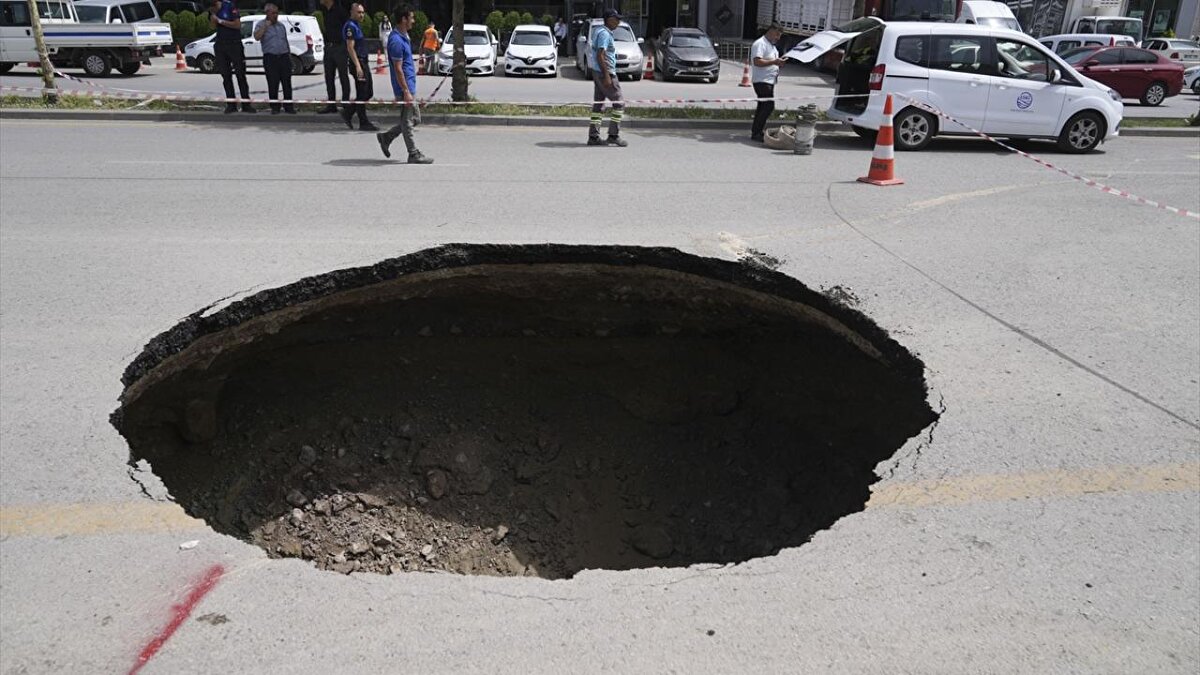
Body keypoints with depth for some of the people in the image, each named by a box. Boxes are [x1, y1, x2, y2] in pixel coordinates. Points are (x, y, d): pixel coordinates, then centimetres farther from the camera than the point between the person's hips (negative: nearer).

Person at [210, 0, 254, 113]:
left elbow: (238, 25, -13)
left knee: (240, 74, -4)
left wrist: (220, 20, -14)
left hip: (234, 43, -5)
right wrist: (213, 14, -9)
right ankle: (231, 105, 6)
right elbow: (212, 26, 6)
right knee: (226, 75, 4)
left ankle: (246, 105, -2)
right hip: (220, 45, 5)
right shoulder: (211, 10, 7)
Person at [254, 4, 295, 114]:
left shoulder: (281, 25, 18)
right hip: (270, 57, -3)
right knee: (273, 84, -4)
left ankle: (289, 106, 6)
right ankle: (274, 107, 2)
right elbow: (257, 37, -12)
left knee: (287, 83, 1)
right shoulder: (261, 25, 5)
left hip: (284, 56, 3)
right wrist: (265, 26, -13)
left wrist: (289, 55, 18)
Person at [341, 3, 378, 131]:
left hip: (364, 62, 10)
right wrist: (358, 66, -25)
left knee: (368, 93, 12)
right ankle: (364, 123, -1)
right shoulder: (350, 27, -12)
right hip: (358, 63, -10)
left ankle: (347, 112, 19)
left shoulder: (357, 26, 19)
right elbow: (350, 48, -19)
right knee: (362, 94, -6)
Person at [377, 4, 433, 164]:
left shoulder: (403, 36, 11)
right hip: (404, 88, -10)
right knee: (407, 122, 0)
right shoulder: (396, 41, -20)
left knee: (415, 118, 16)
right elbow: (398, 69, -21)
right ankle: (414, 155, 8)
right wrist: (406, 92, -22)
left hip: (410, 86, 10)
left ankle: (386, 137, 23)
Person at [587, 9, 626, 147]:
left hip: (598, 73, 10)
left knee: (598, 104, 8)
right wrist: (607, 76, -24)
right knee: (619, 102, -5)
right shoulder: (605, 34, -14)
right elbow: (600, 56, -21)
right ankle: (613, 135, -5)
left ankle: (593, 136, 8)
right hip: (605, 73, -10)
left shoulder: (601, 32, 17)